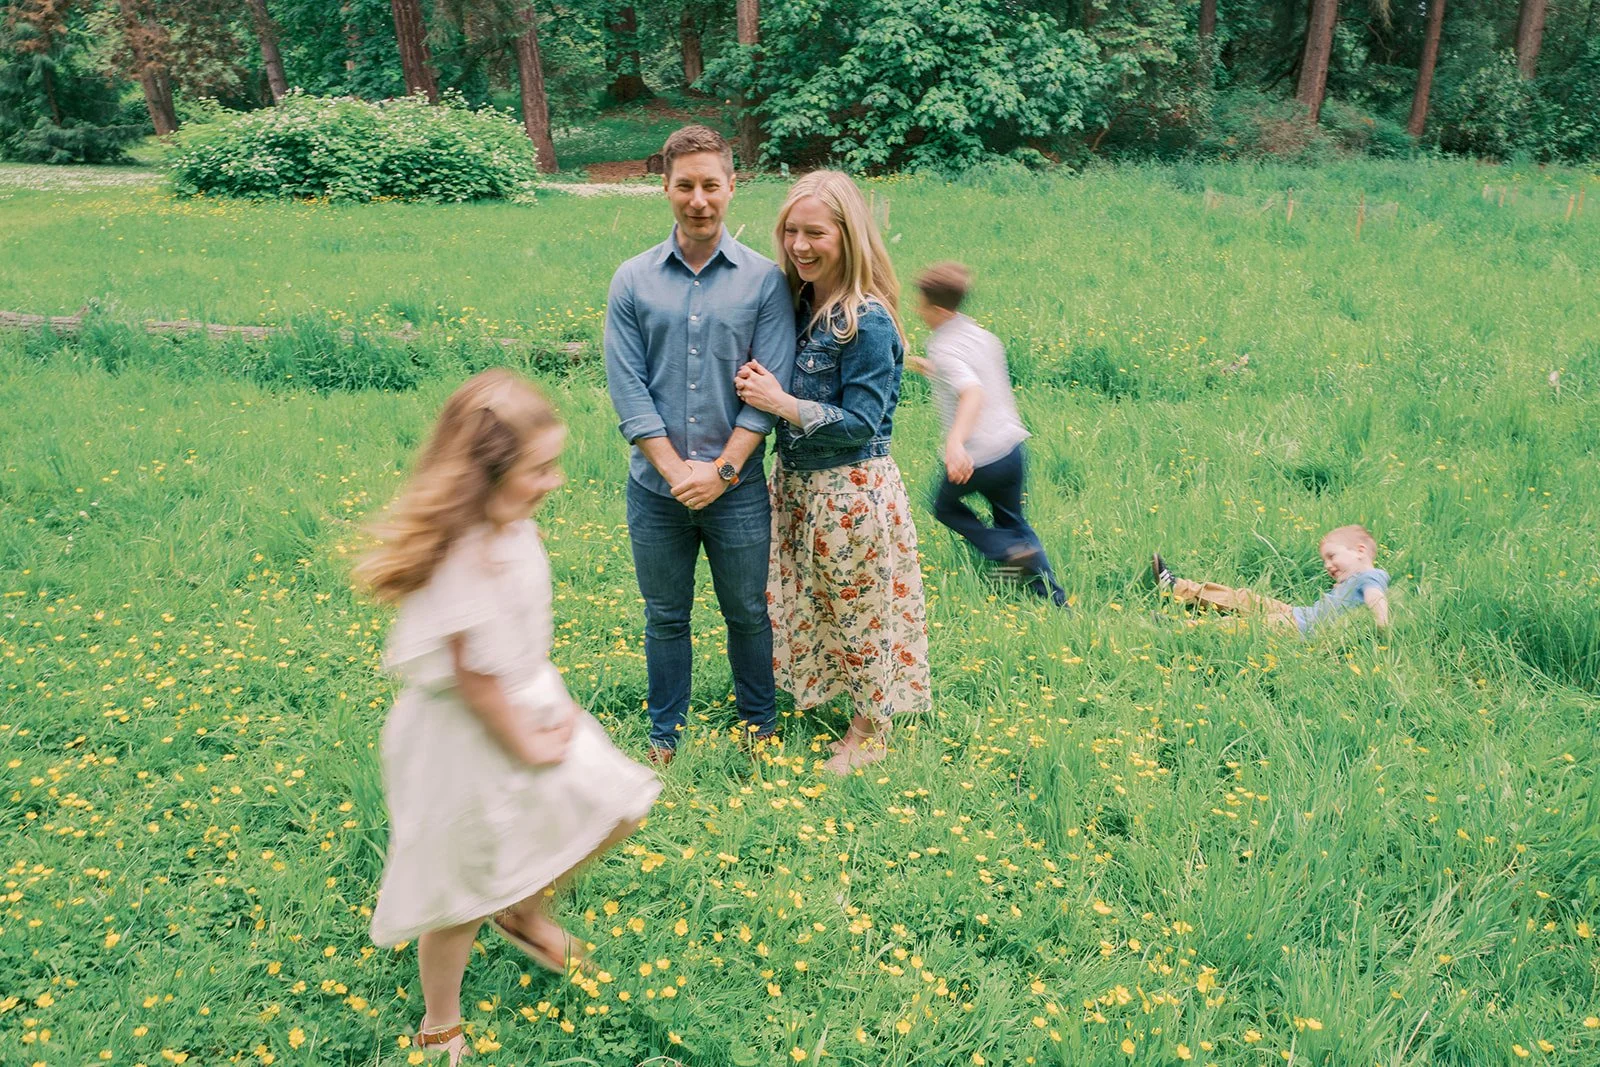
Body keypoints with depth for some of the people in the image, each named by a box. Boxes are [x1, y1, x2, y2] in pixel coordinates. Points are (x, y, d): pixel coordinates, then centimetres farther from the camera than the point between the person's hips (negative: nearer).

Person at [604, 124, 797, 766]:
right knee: (665, 617, 14)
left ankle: (759, 726, 33)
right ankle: (665, 734, 31)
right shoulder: (633, 281, 2)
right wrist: (675, 469, -12)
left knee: (748, 613, 13)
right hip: (656, 488, 1)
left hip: (738, 488, -1)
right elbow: (627, 388, -3)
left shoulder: (764, 280, -2)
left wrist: (721, 470, -13)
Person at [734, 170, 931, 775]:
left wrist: (781, 402, -22)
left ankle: (869, 732, 28)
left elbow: (860, 423, -21)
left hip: (851, 490, -7)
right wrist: (760, 379, -5)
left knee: (859, 610, 9)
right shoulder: (799, 301, 3)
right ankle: (814, 692, 43)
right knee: (807, 600, 21)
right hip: (796, 481, 8)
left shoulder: (868, 321, -21)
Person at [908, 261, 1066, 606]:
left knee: (945, 505, 23)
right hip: (1012, 449, 7)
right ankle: (1056, 600, 19)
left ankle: (1009, 551, 4)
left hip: (974, 460, -7)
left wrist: (955, 442, -49)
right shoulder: (983, 336, 8)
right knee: (1013, 521, 24)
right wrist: (926, 367, 34)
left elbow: (973, 393, -34)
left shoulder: (944, 348, -17)